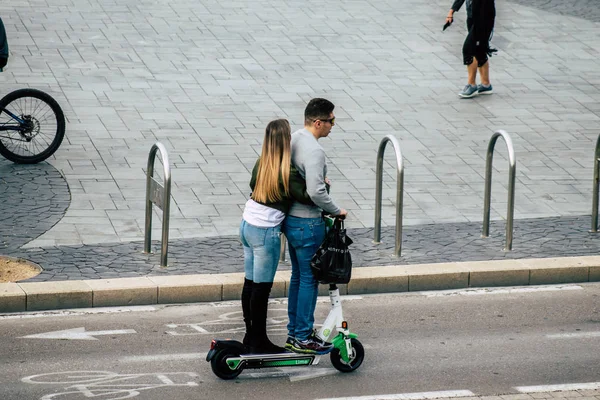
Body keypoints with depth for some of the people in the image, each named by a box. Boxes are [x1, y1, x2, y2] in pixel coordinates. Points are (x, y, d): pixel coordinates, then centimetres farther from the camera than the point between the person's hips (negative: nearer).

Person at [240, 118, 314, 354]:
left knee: (251, 283, 14)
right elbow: (307, 197, -19)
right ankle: (259, 341, 5)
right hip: (266, 232, -7)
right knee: (262, 288, 0)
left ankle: (251, 335, 22)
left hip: (247, 226, 7)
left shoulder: (261, 164, 3)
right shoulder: (287, 173, -17)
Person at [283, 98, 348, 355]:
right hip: (307, 223, -10)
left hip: (290, 218, 10)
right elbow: (316, 192, -30)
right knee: (309, 280, 0)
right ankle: (303, 338, 6)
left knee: (298, 276, 18)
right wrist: (336, 211, -15)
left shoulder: (294, 139, 6)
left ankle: (294, 333, 26)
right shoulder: (314, 151, -24)